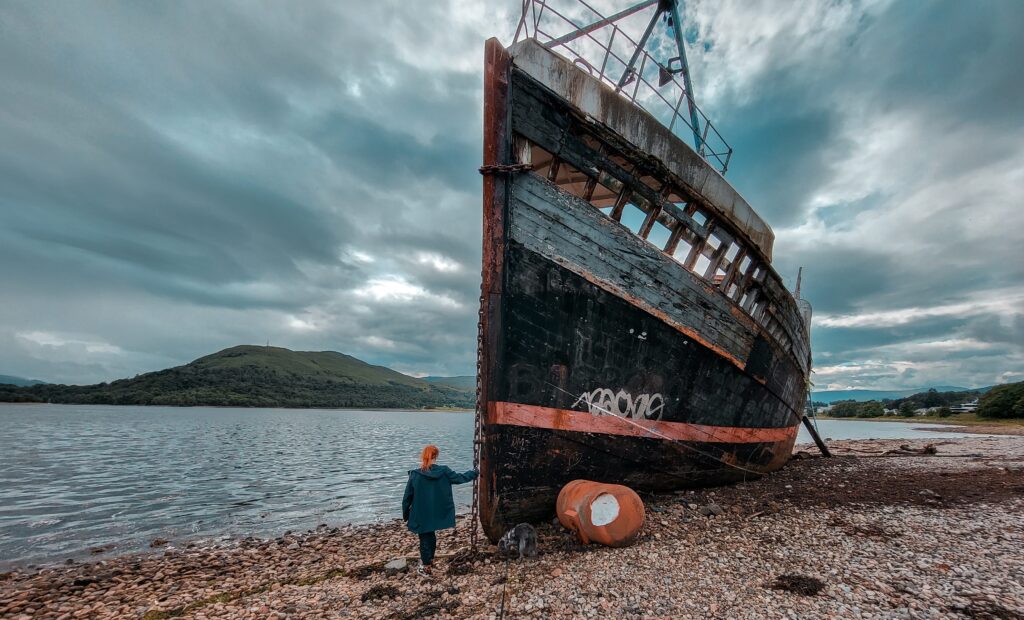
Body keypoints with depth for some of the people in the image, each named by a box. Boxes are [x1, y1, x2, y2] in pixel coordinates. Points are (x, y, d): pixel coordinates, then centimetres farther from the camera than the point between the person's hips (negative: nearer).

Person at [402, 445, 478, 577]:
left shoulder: (415, 475, -14)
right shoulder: (444, 471, -12)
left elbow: (407, 498, -6)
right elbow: (460, 478, 1)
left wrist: (405, 515, 8)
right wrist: (474, 473, 17)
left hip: (421, 515, -2)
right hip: (437, 514, 2)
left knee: (425, 539, 12)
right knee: (431, 536, 23)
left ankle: (425, 568, 22)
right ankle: (428, 560, 38)